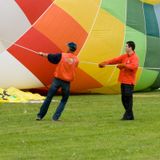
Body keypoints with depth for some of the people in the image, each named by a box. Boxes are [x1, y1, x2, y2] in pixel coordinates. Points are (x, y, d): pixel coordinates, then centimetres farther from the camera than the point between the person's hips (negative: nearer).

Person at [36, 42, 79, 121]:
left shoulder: (61, 56, -7)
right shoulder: (76, 60, 2)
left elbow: (49, 56, 3)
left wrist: (42, 54, 22)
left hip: (57, 80, -1)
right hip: (67, 82, 1)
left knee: (48, 98, 10)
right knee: (64, 100, 16)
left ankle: (40, 115, 16)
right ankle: (55, 117, 5)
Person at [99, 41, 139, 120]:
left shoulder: (135, 58, -10)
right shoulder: (124, 56, 14)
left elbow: (133, 66, -27)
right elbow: (115, 60, 12)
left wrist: (123, 65, -33)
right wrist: (106, 62, 4)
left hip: (129, 81, -8)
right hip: (123, 81, 8)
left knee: (128, 97, -9)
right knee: (124, 98, 8)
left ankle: (128, 115, -4)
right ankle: (129, 115, 15)